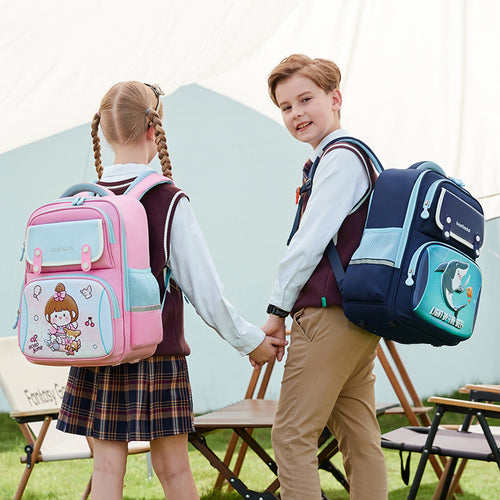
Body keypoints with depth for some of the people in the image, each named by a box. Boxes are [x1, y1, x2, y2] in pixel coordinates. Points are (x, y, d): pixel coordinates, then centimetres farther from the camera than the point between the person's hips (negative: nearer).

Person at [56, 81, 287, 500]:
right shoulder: (168, 202, -11)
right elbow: (204, 288, -8)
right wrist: (251, 341, 4)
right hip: (157, 353, -3)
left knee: (107, 466, 6)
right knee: (172, 466, 7)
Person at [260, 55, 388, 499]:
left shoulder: (340, 157, -11)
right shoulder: (358, 156, 19)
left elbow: (310, 241, -15)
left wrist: (279, 308, -6)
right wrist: (291, 309, 17)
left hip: (330, 314, -10)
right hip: (360, 316, 10)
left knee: (292, 435, -6)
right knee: (360, 439, 11)